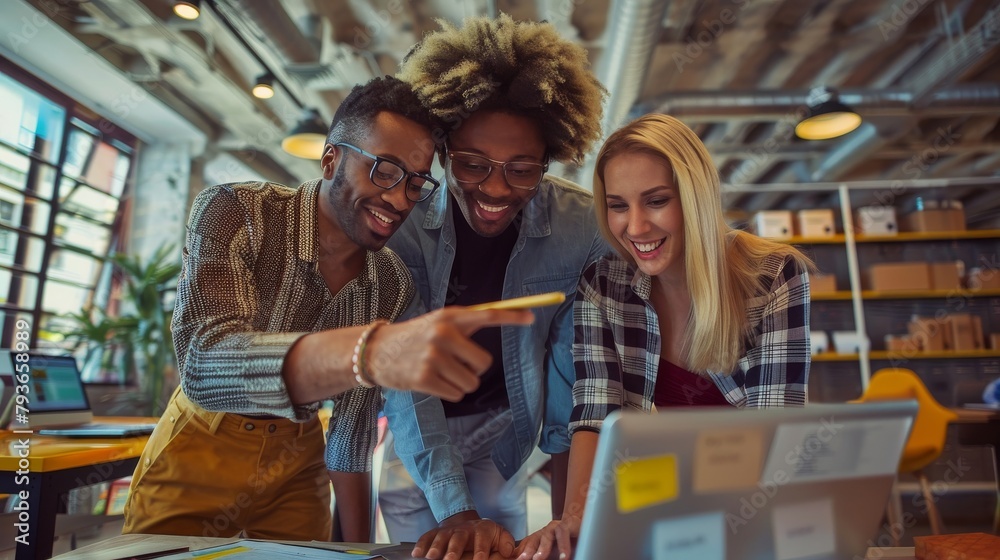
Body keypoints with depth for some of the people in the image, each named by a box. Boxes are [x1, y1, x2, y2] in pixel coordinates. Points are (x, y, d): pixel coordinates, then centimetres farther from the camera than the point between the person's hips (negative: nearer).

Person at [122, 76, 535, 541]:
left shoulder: (394, 286, -12)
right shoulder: (232, 212, -23)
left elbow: (352, 429, -2)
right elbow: (203, 363, -40)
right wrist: (373, 350, -56)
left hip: (297, 466, 3)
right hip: (197, 453, -2)